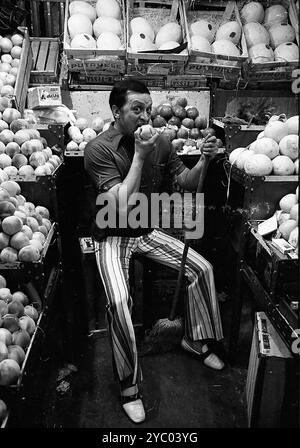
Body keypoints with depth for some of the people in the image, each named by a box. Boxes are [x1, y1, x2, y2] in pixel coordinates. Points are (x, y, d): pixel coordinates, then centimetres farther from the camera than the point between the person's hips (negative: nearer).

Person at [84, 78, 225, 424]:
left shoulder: (160, 142, -3)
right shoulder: (98, 148, -18)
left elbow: (187, 183, 4)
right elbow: (122, 205, -27)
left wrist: (204, 160, -16)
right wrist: (139, 155, -28)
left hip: (148, 231, 5)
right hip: (112, 236, -5)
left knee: (202, 268, -5)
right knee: (119, 301, -26)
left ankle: (194, 339, 19)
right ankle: (129, 385, -3)